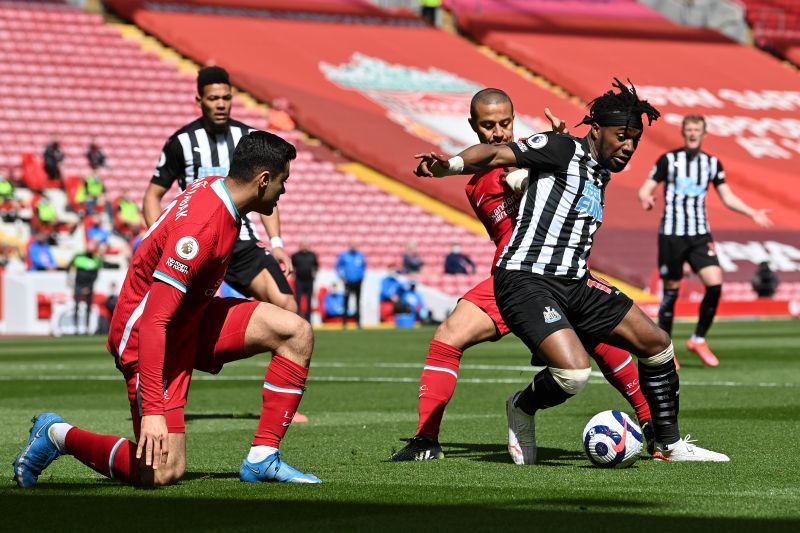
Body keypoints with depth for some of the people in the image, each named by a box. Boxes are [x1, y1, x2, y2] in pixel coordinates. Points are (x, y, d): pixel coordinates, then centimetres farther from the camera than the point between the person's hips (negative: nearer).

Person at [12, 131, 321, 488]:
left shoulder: (214, 187, -1)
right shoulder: (199, 229, -30)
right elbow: (152, 322, -33)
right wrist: (153, 411, -37)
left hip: (192, 319, 10)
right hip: (146, 336, -10)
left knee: (297, 335, -4)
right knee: (164, 473, -14)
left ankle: (262, 459, 0)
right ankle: (59, 435, 7)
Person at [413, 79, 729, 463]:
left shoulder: (601, 174, 18)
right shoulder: (562, 149, -8)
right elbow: (495, 155, -17)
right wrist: (449, 165, -31)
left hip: (573, 284, 9)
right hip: (526, 281, -9)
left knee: (657, 344, 7)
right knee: (575, 373, -27)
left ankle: (669, 445, 23)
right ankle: (523, 408, 6)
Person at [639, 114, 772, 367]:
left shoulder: (712, 163, 9)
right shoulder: (668, 159, 0)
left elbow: (727, 197, 14)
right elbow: (646, 188, -1)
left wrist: (752, 213, 2)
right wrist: (646, 198, -25)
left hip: (700, 234, 3)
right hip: (671, 233, -3)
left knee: (715, 283, -13)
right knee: (671, 290, -1)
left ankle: (699, 339, 4)